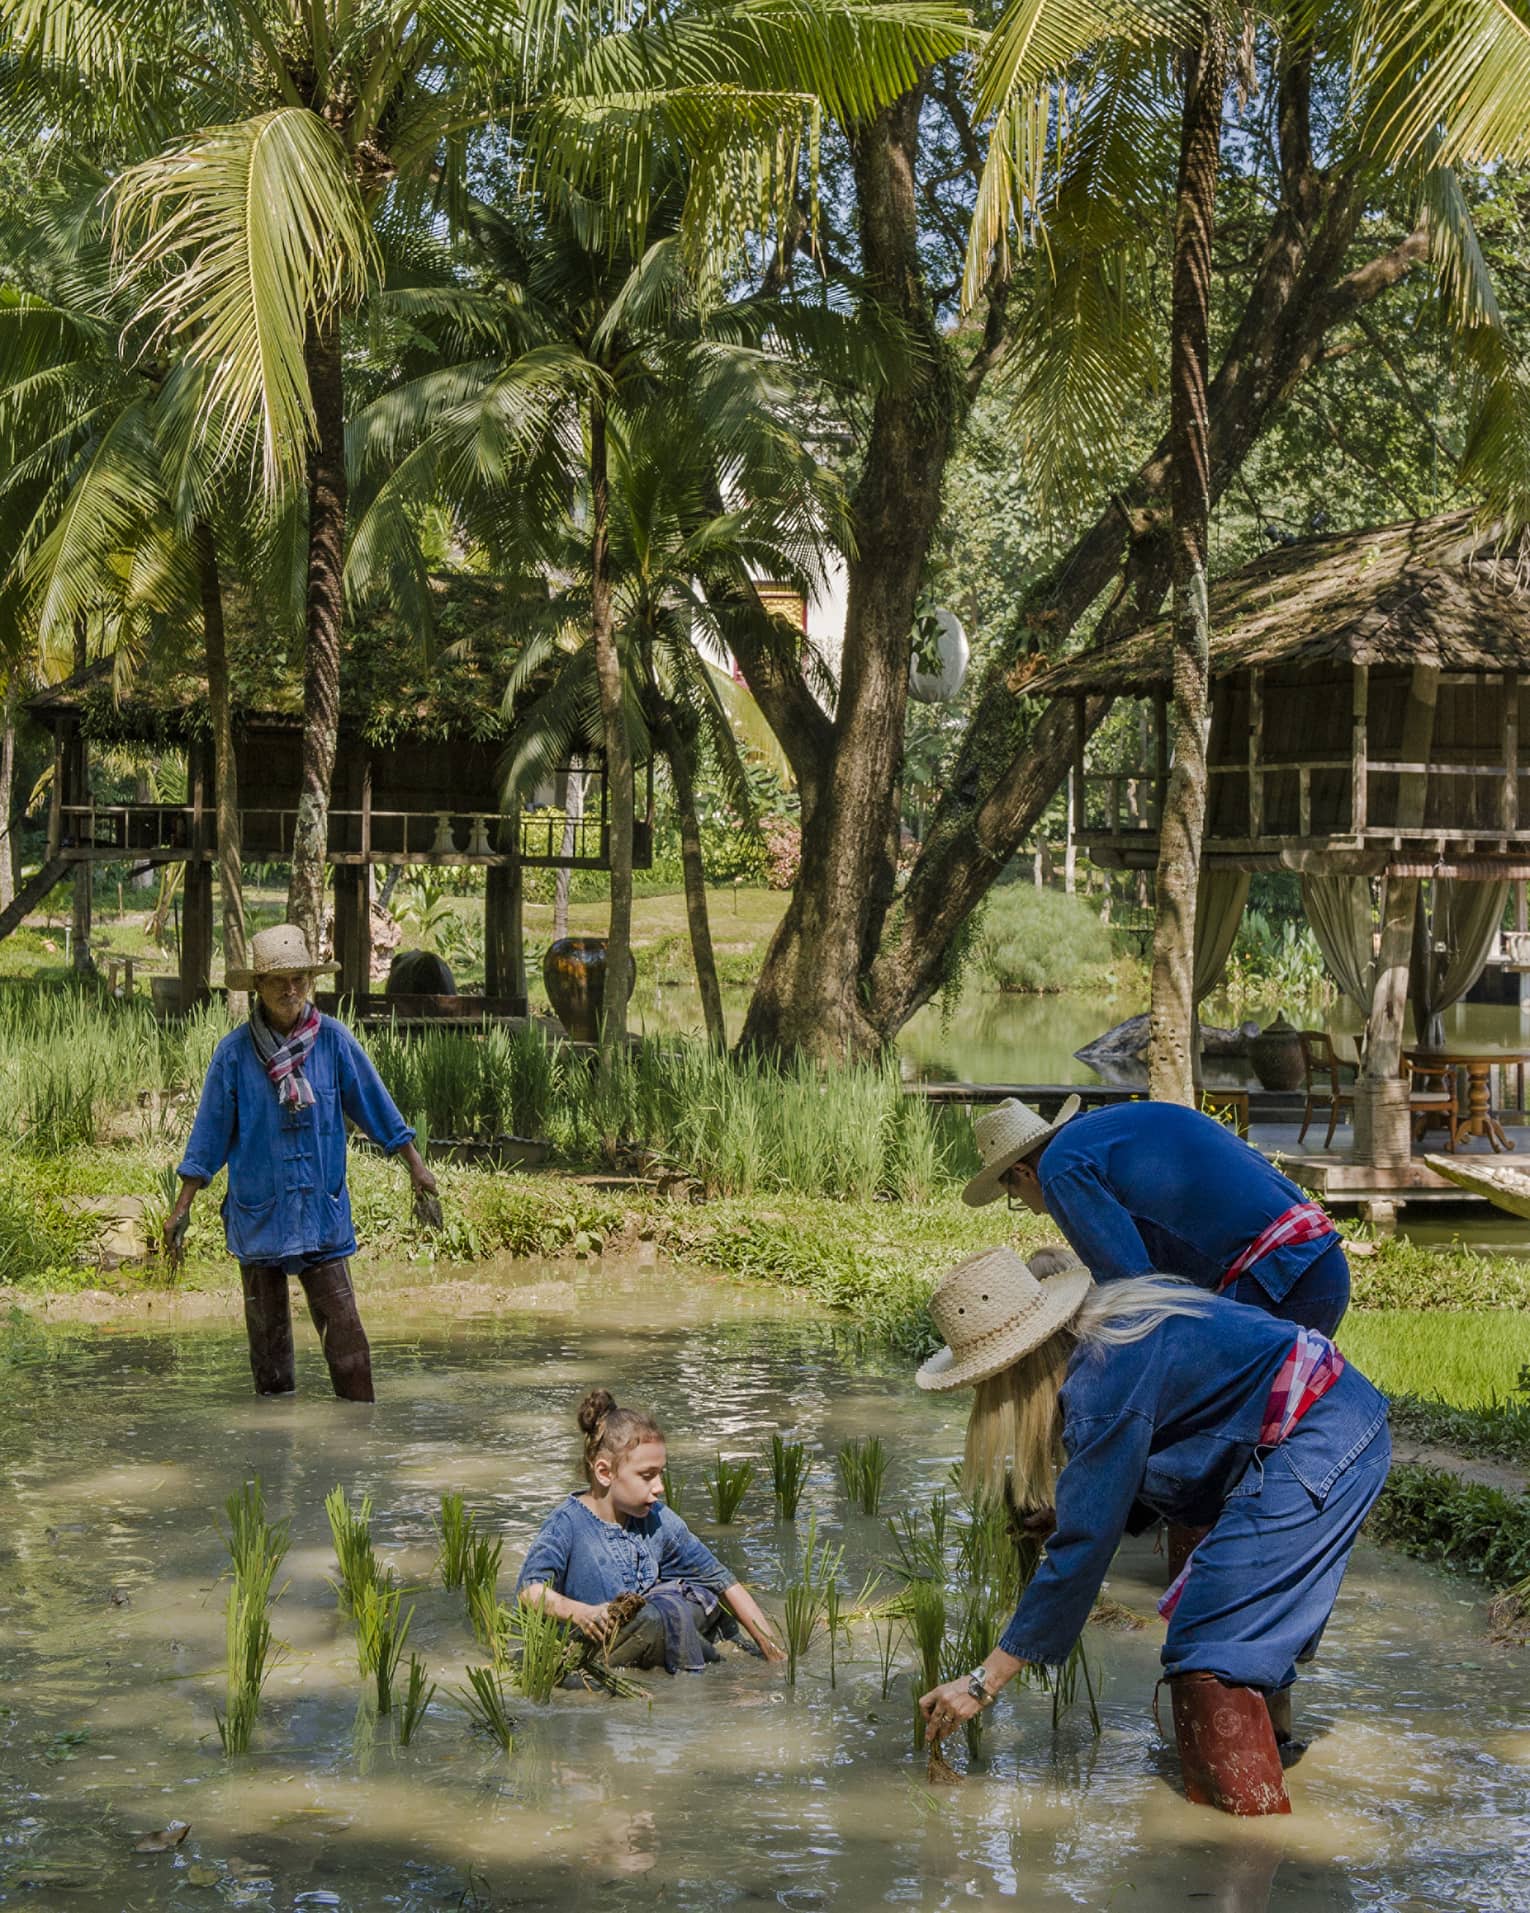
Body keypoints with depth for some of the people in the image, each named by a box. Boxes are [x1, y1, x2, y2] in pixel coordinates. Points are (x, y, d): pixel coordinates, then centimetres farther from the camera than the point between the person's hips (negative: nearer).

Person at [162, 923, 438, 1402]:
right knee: (267, 1326, 8)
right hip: (257, 1213, 0)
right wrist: (181, 1208, 2)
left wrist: (415, 1166, 11)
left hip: (322, 1209, 0)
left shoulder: (332, 1040, -2)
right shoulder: (234, 1053, -4)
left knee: (342, 1321, -6)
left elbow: (375, 1106, 8)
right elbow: (209, 1135, 2)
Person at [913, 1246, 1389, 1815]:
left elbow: (1083, 1548, -21)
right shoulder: (1110, 1309, 6)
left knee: (1207, 1647, -7)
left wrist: (984, 1681, -17)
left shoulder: (1105, 1387, -21)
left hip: (1311, 1450, -10)